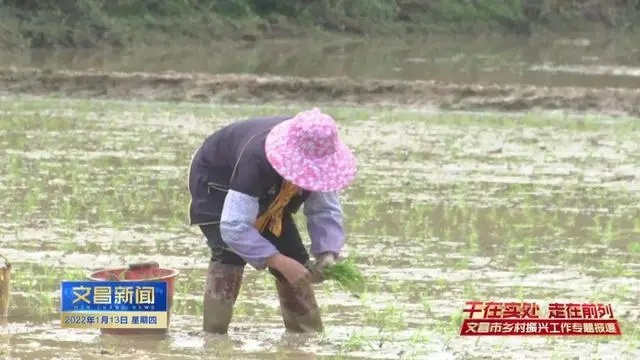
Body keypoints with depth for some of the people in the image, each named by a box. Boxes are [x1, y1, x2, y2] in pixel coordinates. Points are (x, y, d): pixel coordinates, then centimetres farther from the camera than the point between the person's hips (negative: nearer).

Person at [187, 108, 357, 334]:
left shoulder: (320, 161, -27)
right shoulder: (256, 159, -45)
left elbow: (325, 211, -17)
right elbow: (234, 228, -47)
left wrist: (327, 254, -36)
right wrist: (280, 262, -50)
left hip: (268, 195, 6)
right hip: (216, 182, -6)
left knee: (294, 257, -1)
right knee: (230, 254, -28)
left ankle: (310, 334, 13)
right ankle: (212, 335, -24)